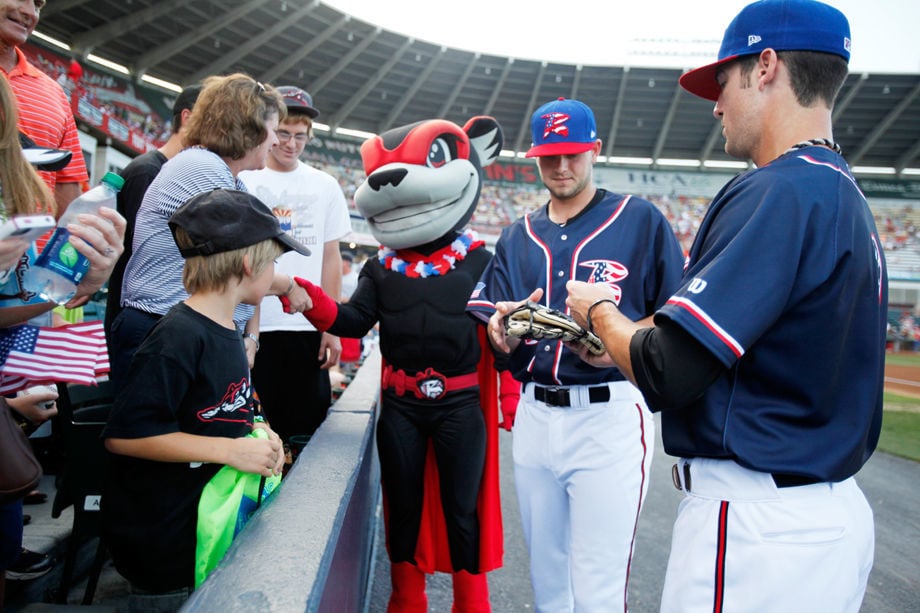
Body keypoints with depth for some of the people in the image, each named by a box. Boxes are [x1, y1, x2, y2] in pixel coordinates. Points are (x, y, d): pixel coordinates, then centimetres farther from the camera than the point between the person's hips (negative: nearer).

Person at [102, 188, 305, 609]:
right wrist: (231, 450, -24)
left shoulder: (226, 331, 6)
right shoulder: (178, 338, -22)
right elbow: (124, 434, -24)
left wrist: (257, 432, -1)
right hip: (162, 539, -8)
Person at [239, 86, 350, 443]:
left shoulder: (325, 186, 9)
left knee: (308, 421, 8)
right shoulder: (242, 182, 2)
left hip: (308, 327, 2)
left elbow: (330, 257, 10)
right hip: (253, 326, -2)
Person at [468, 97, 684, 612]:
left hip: (610, 416, -4)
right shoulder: (517, 237, 14)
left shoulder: (641, 220, 0)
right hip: (535, 415, 5)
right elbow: (491, 327, 8)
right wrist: (502, 329, -15)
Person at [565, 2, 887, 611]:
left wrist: (600, 311, -4)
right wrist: (624, 339, 16)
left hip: (758, 527, -9)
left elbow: (668, 374, -24)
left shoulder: (776, 193, -20)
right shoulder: (849, 198, 11)